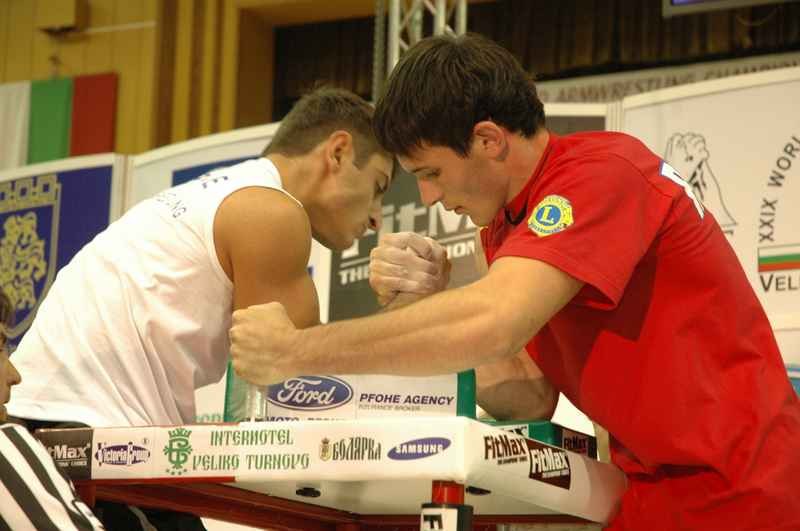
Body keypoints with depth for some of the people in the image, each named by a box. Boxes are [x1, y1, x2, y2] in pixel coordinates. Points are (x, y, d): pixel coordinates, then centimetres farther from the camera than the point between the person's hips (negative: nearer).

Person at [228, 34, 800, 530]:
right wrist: (423, 302, -10)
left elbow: (493, 324, -30)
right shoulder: (505, 223, 7)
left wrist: (295, 350, -22)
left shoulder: (602, 171, -17)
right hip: (657, 485, 7)